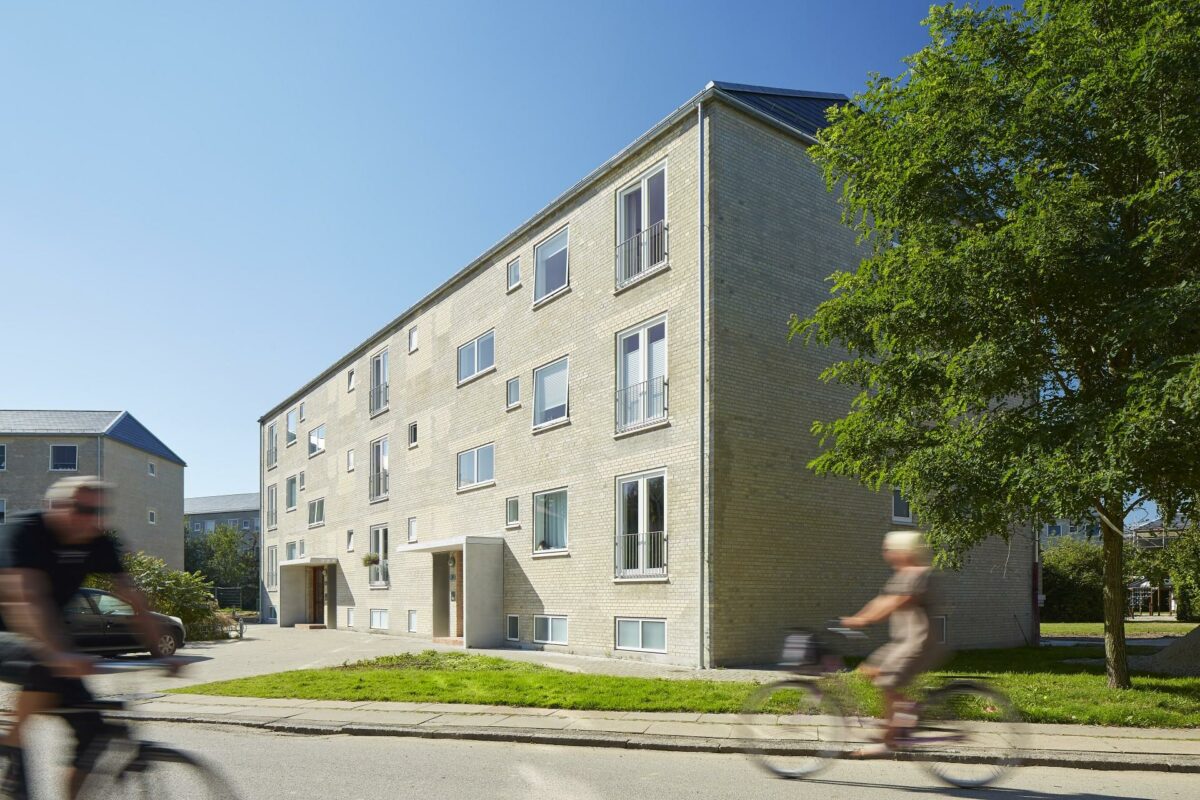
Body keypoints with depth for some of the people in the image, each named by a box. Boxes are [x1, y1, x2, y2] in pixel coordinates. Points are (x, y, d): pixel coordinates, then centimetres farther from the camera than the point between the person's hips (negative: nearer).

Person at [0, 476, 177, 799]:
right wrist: (57, 654, -51)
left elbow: (131, 597, -8)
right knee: (46, 670, -38)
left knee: (92, 730, -7)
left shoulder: (99, 544, -7)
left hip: (48, 642, 6)